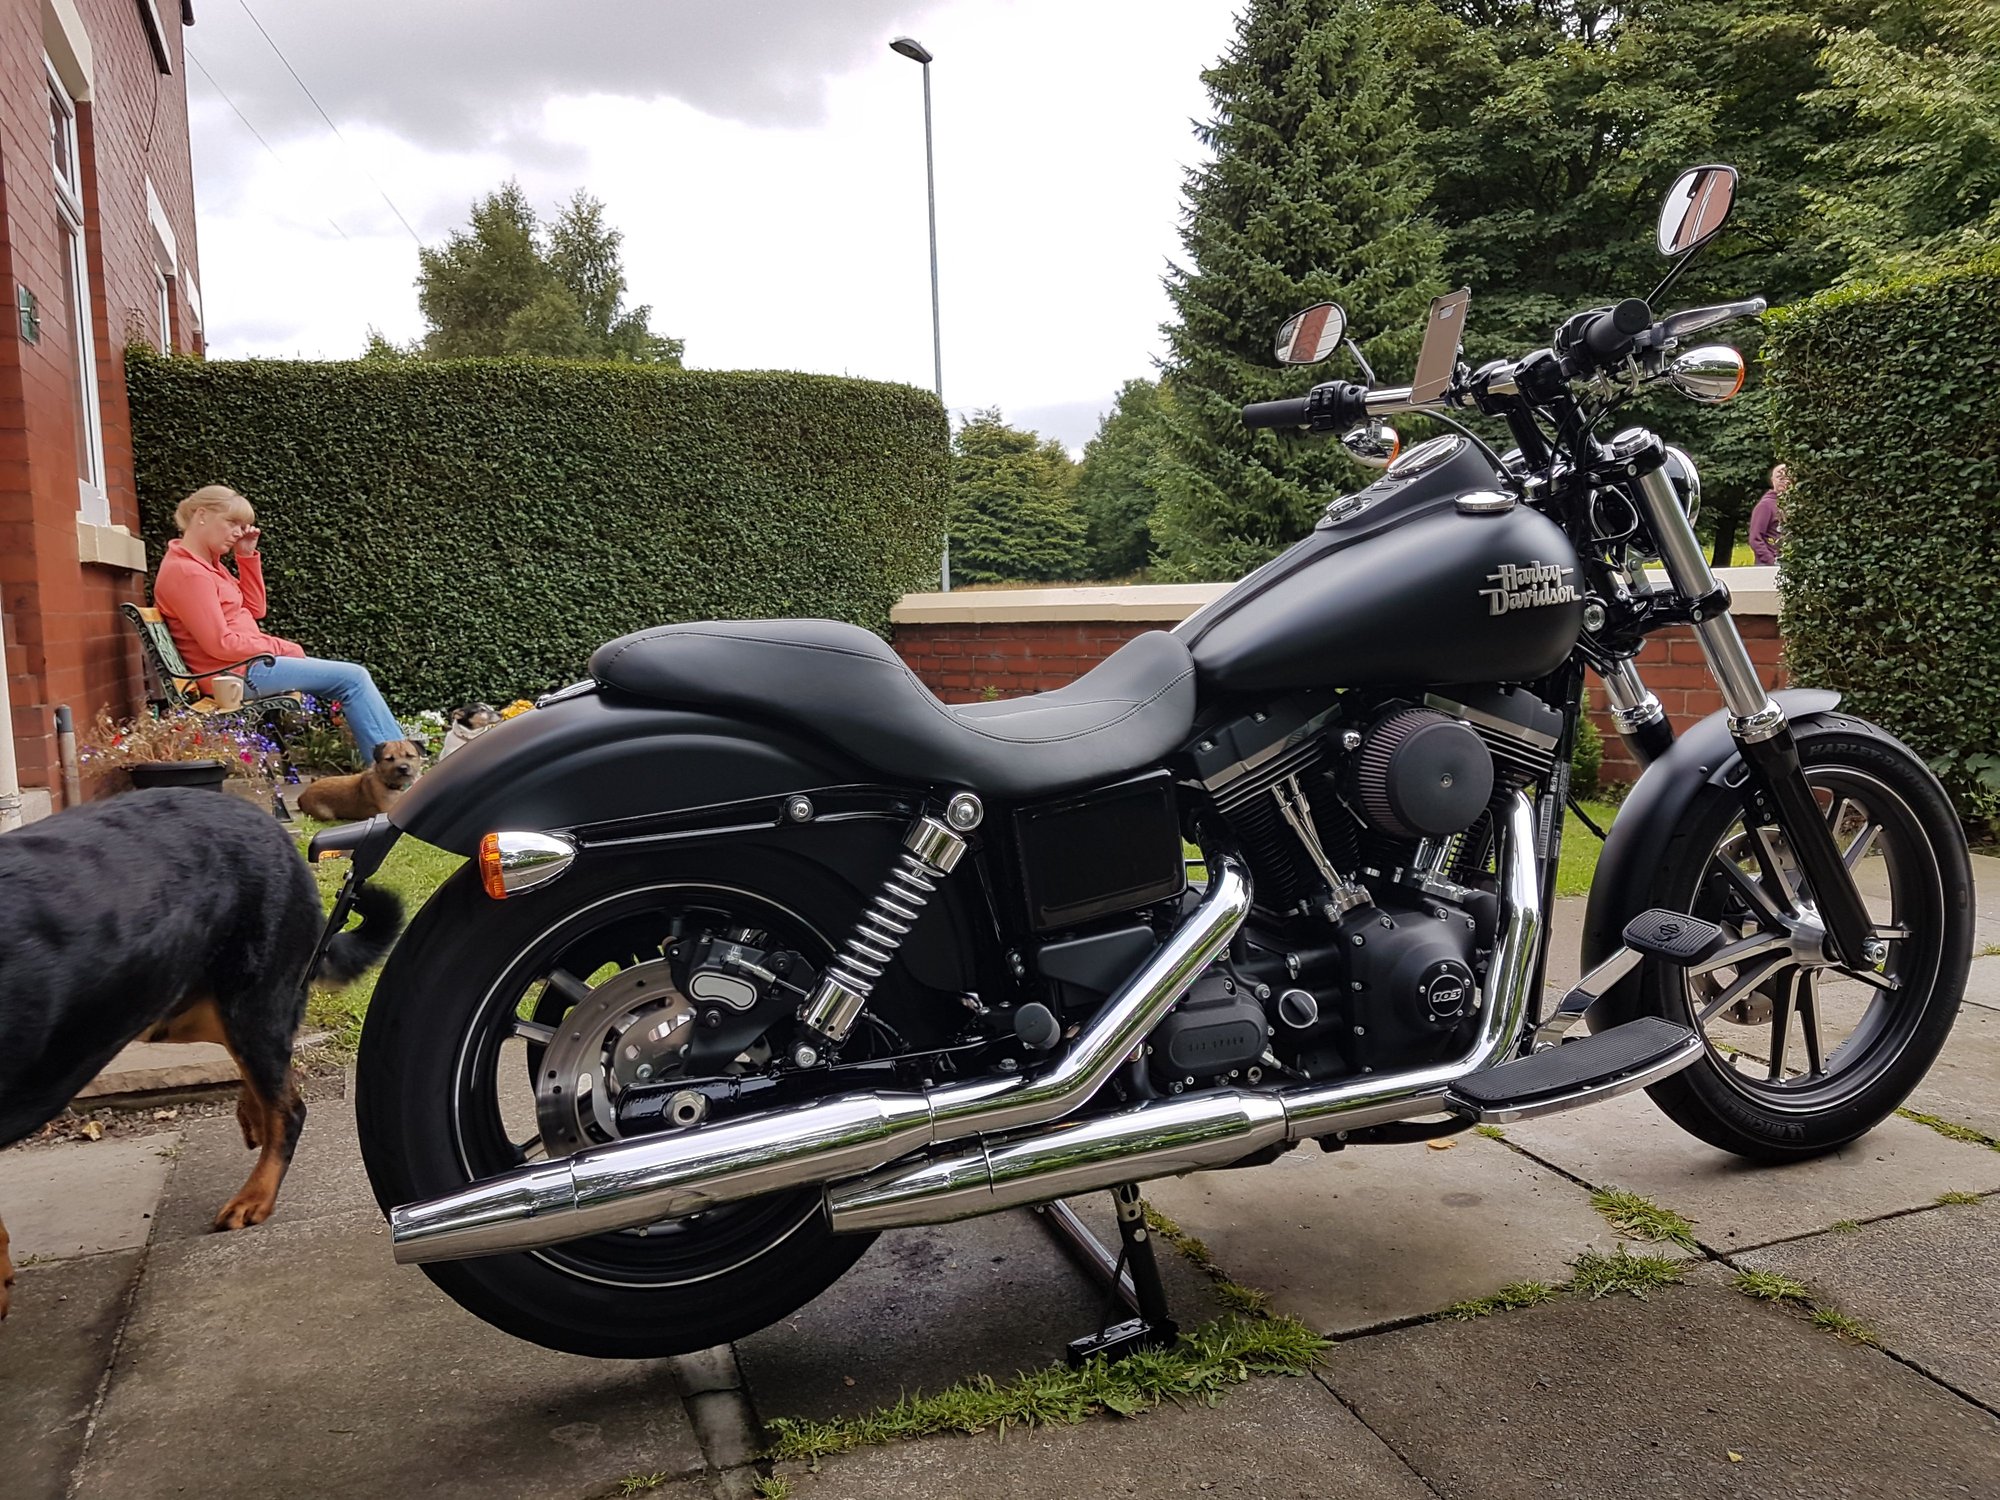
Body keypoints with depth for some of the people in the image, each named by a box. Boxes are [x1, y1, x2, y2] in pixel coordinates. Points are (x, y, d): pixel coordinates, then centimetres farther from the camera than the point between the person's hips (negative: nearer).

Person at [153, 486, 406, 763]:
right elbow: (220, 645, -20)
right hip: (238, 672, -10)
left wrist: (247, 555, 8)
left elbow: (254, 610, 16)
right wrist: (280, 646, -10)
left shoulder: (207, 563, 13)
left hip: (248, 662, 10)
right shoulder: (186, 572, -17)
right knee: (353, 678, -14)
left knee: (354, 678, 9)